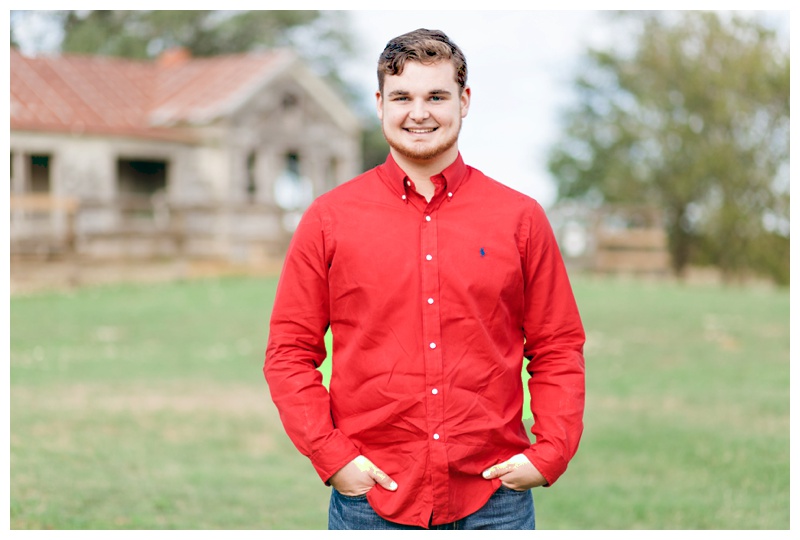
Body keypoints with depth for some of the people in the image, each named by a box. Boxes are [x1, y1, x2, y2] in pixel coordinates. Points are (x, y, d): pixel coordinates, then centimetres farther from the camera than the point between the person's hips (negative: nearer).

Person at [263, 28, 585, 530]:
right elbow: (291, 351, 3)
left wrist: (549, 453, -3)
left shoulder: (521, 218, 5)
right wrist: (331, 455, -6)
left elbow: (558, 349, 7)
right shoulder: (329, 219, 3)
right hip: (369, 498, 0)